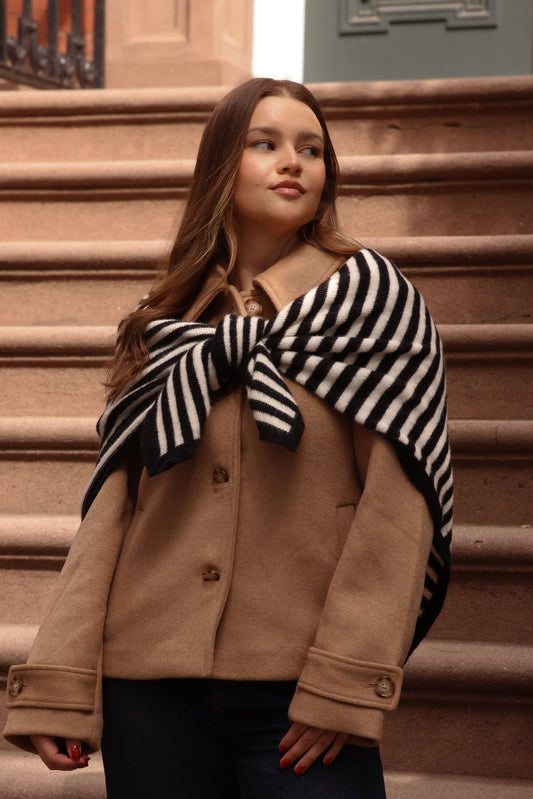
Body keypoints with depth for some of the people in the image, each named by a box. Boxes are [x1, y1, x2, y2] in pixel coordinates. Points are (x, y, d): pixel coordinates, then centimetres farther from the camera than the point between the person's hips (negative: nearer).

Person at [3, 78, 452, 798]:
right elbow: (111, 505, 6)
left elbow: (399, 497, -4)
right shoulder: (164, 326, 13)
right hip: (151, 680, 2)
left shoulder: (369, 294, 5)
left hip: (297, 690, -2)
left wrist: (347, 681, -13)